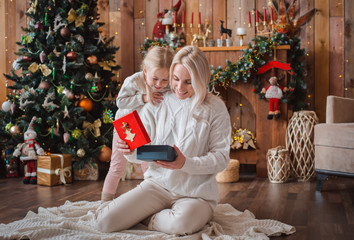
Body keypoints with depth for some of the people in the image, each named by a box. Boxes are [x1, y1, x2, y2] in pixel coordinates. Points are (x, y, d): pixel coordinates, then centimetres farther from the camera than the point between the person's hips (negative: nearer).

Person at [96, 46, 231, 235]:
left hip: (196, 192, -2)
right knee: (105, 222, -15)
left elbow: (221, 157, -7)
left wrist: (186, 163, -23)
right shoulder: (156, 103, 5)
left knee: (181, 224, -38)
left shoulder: (215, 108, -4)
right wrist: (129, 151, -19)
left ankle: (146, 219, -2)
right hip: (158, 183, 3)